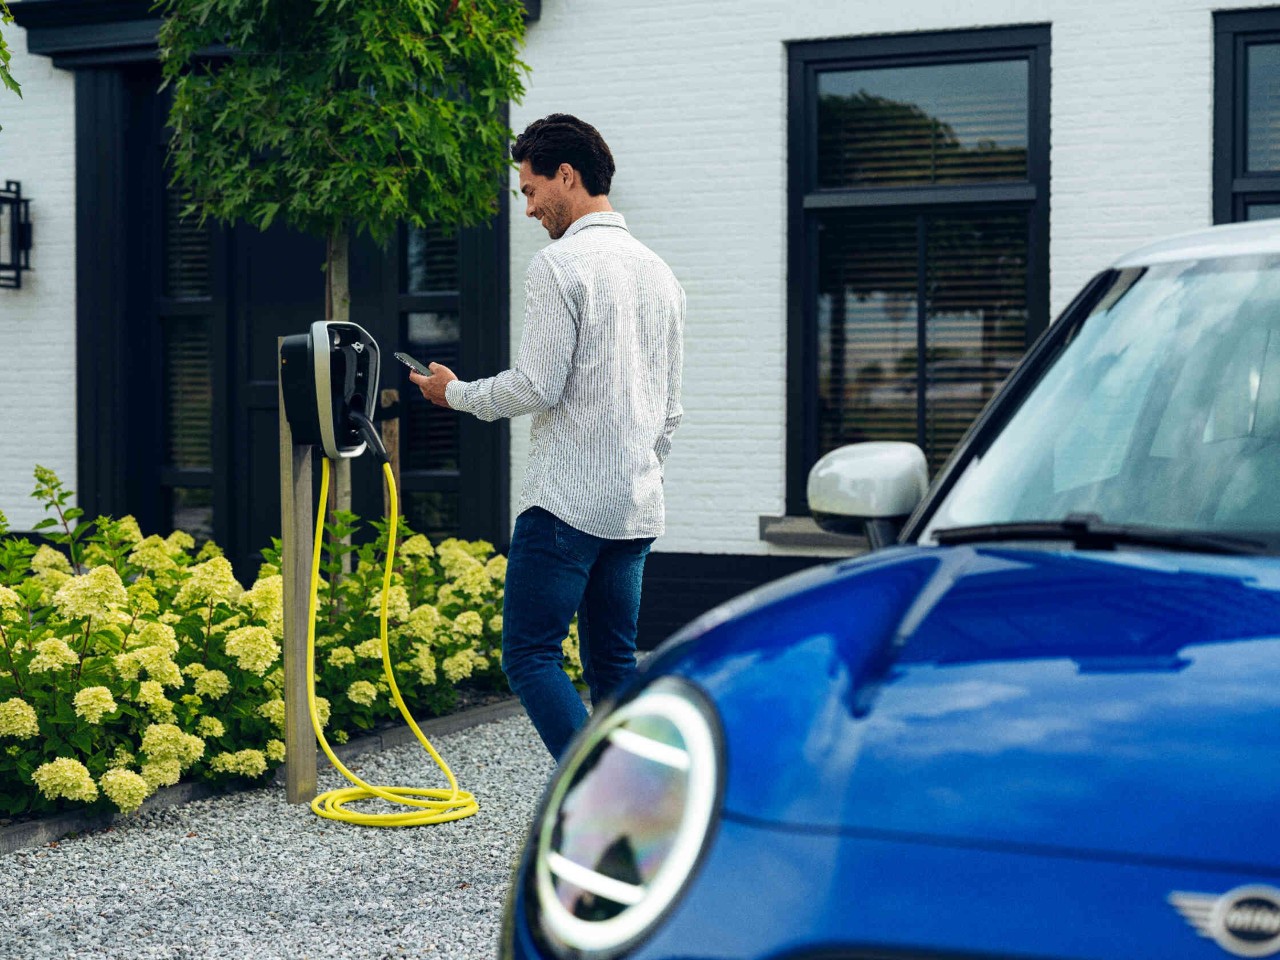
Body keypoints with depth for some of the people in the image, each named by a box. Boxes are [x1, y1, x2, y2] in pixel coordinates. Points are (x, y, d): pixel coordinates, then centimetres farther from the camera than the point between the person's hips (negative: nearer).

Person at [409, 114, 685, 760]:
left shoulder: (560, 264, -10)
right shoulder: (658, 272, 15)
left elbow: (536, 387, -15)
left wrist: (456, 393, 1)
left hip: (567, 501, -8)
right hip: (636, 508, 8)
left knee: (531, 657, -4)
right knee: (613, 665, 12)